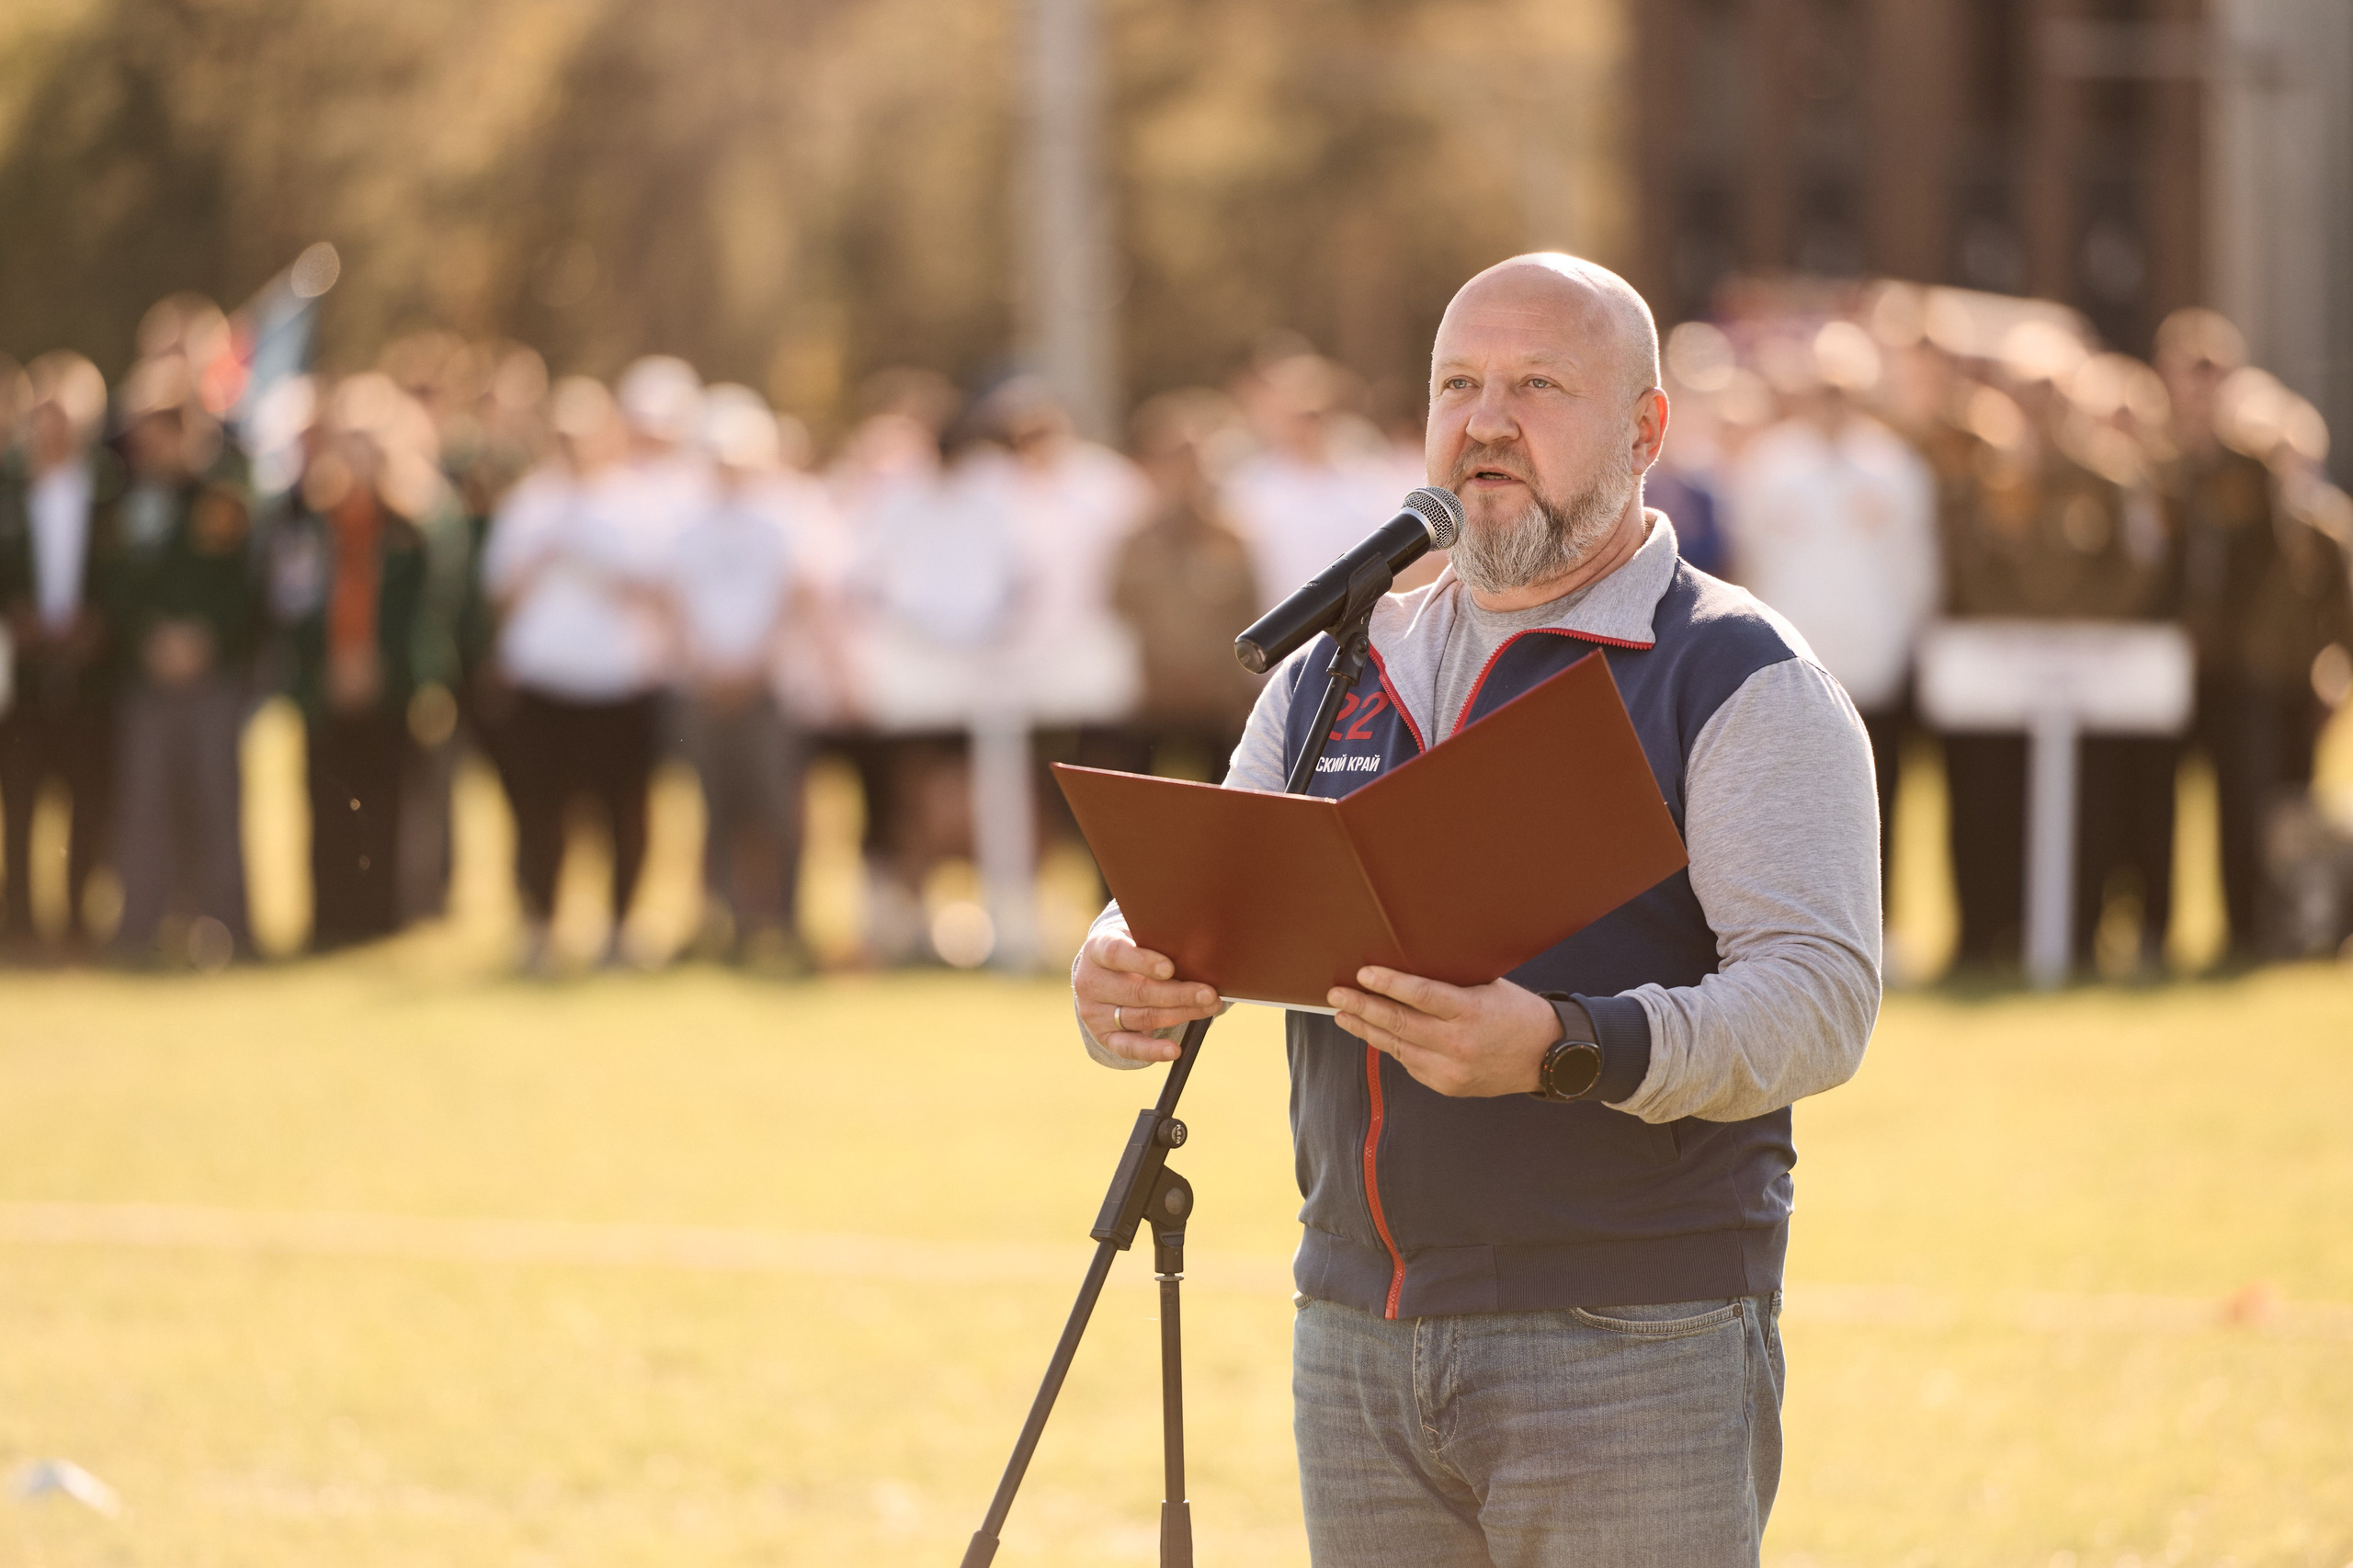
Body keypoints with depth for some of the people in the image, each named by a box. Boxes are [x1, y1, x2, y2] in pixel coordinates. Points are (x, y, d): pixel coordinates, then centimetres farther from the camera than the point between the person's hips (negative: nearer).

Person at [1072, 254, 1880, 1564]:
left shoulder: (1741, 681, -3)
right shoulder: (1336, 674, 16)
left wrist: (1567, 1050, -31)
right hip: (1358, 1343, 5)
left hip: (1632, 1354, -5)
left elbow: (1822, 992, -14)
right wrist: (1119, 982, -11)